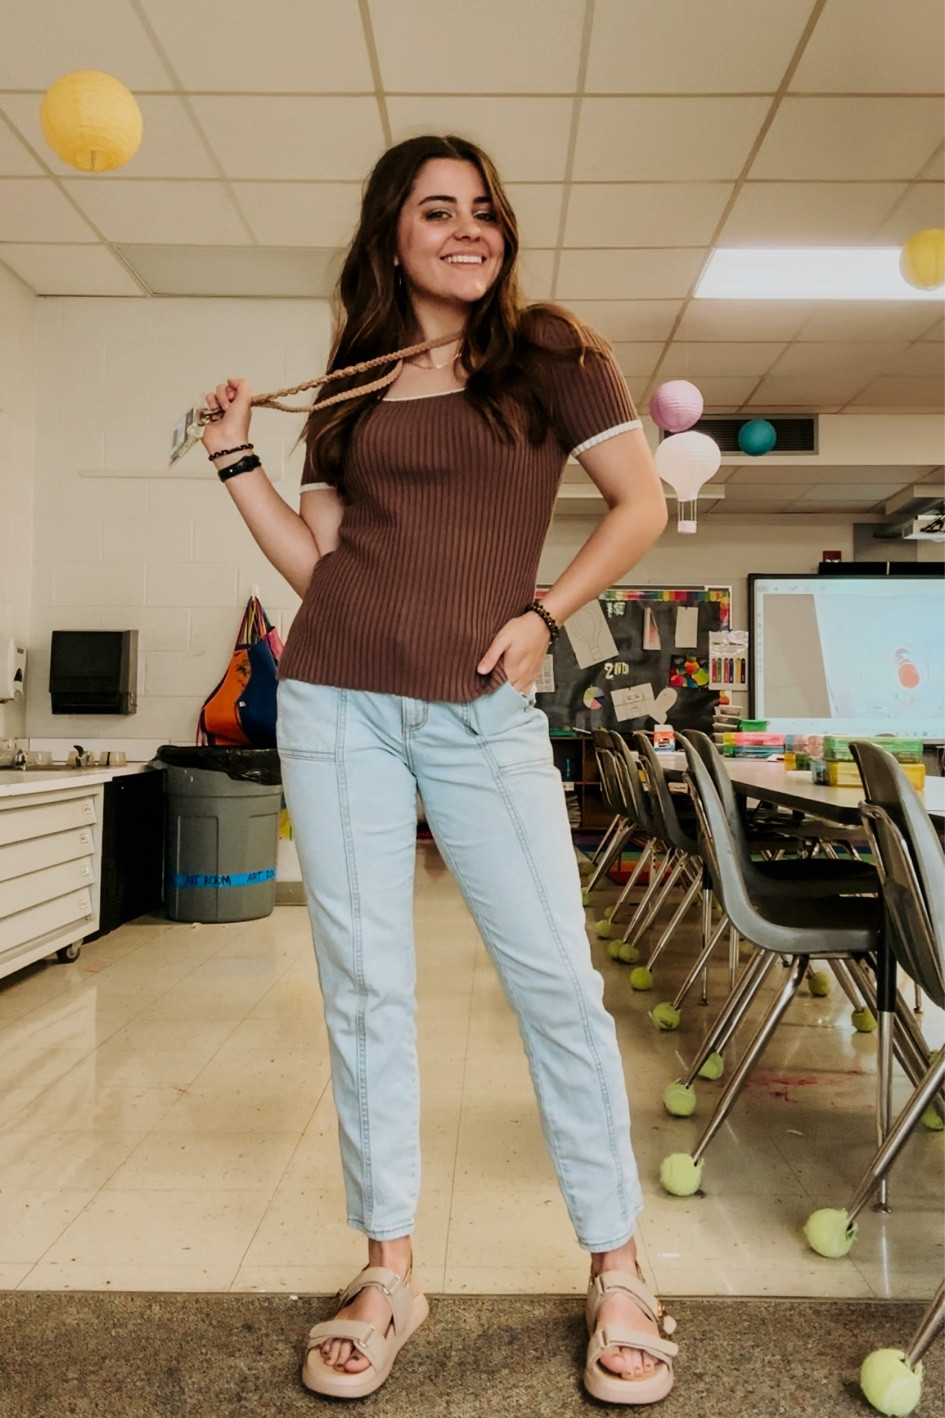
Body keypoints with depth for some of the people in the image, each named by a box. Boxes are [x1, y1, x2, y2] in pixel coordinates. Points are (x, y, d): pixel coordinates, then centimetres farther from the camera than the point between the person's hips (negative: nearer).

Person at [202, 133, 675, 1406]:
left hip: (482, 711, -2)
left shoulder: (549, 352, 8)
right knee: (363, 984, 5)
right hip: (336, 703, 3)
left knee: (556, 979, -2)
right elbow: (314, 560, 12)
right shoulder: (350, 390, 15)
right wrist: (236, 456, 7)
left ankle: (615, 1269, 17)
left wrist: (545, 614, -5)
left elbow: (642, 504, 4)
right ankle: (389, 1271, 21)